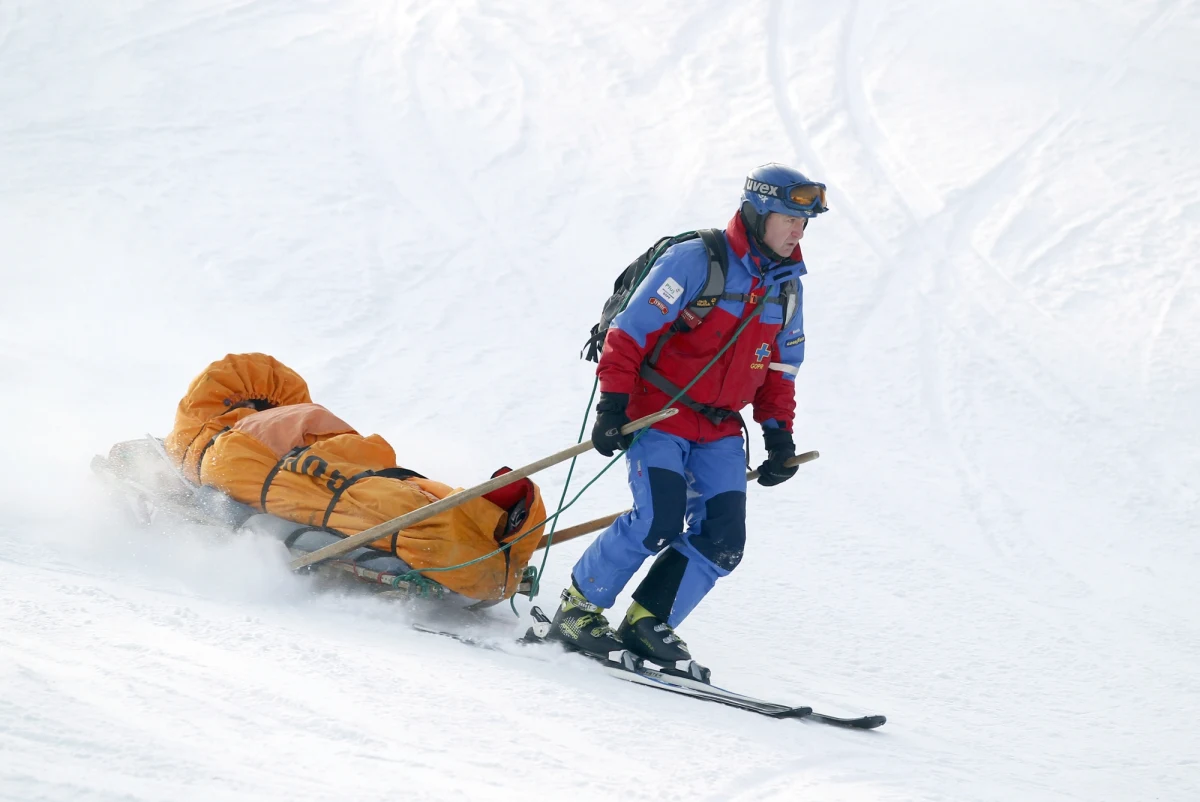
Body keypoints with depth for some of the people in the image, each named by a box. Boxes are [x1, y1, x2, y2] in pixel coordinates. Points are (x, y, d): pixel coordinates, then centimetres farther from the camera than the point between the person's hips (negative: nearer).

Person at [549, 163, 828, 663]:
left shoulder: (786, 285, 8)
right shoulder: (695, 261, -14)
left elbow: (779, 369, 19)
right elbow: (631, 330, -14)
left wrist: (778, 432, 9)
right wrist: (612, 405, -18)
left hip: (720, 429, 7)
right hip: (659, 413, -7)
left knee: (723, 537, -9)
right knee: (659, 520, -22)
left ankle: (647, 622, 2)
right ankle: (577, 608, -4)